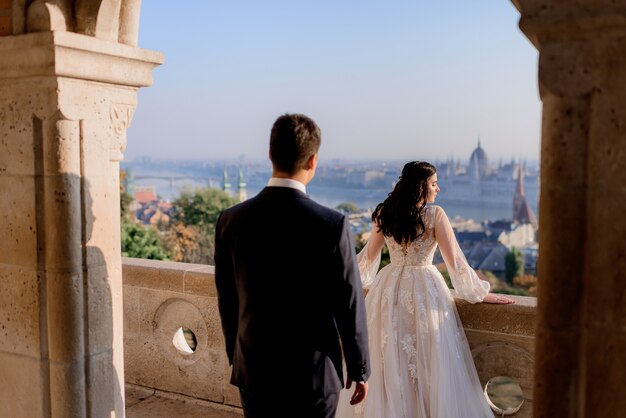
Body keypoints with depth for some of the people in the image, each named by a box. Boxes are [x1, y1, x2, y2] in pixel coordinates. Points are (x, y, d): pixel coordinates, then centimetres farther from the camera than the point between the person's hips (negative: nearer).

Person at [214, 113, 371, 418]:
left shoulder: (231, 221, -8)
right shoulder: (332, 225, -18)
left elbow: (227, 302, 2)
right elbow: (350, 306, -11)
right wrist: (359, 370, 3)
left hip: (254, 372, 3)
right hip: (314, 375, -3)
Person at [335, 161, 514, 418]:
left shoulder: (384, 213, 1)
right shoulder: (434, 214, -11)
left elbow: (369, 256, 10)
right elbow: (455, 261, -10)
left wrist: (362, 282, 28)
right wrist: (481, 294, 0)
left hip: (389, 289, 4)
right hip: (424, 290, -4)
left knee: (389, 364, 14)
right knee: (428, 365, 5)